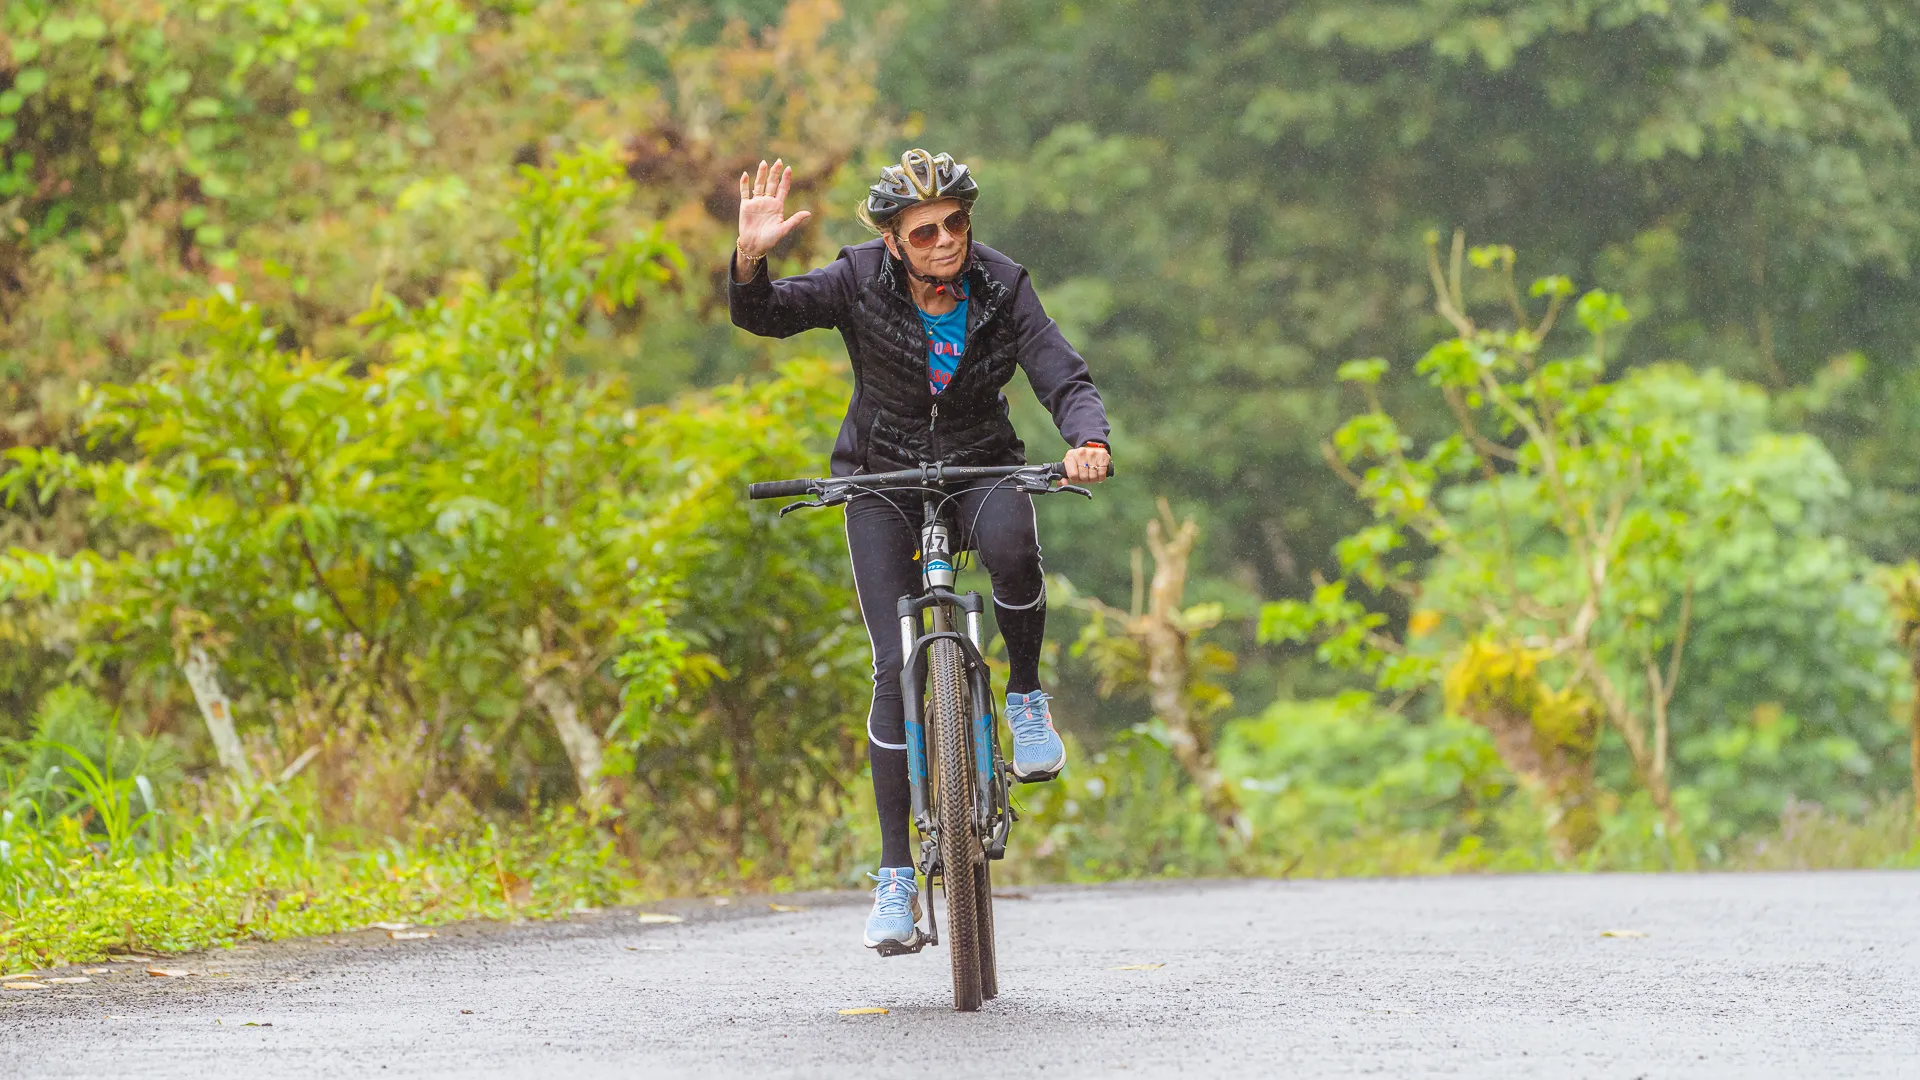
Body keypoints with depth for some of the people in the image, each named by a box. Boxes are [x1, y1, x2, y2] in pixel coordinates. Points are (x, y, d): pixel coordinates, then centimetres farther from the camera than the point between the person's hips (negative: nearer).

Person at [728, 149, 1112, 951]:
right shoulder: (861, 282, -14)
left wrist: (1089, 441, -39)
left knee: (1013, 551, -36)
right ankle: (896, 875, -5)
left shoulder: (1000, 288, -12)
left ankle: (1025, 696, -7)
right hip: (885, 482, 0)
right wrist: (750, 258, -44)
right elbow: (763, 316, -23)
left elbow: (1065, 380, -18)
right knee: (896, 667, -12)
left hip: (981, 470, 0)